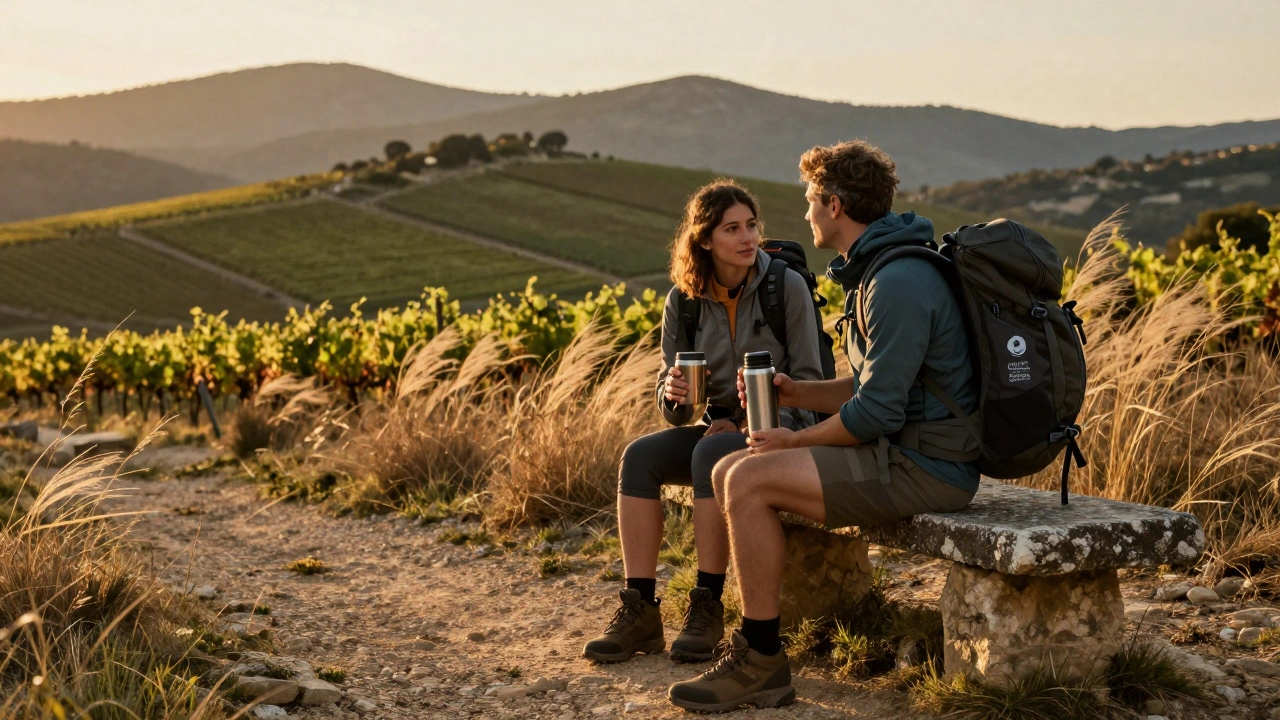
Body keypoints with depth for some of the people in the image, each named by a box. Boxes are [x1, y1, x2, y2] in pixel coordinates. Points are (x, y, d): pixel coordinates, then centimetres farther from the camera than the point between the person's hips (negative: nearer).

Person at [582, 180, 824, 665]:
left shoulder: (787, 286, -9)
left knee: (712, 454, -33)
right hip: (718, 427, 5)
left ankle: (707, 607, -25)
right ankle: (640, 612, -20)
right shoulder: (684, 301, 1)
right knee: (639, 456, -20)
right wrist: (672, 395, -19)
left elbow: (806, 380, -7)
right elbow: (670, 402, 6)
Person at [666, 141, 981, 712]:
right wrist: (795, 392, 6)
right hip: (901, 450, 10)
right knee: (730, 472, 4)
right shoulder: (875, 270, 16)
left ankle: (762, 663, -8)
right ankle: (755, 648, 5)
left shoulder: (899, 282, -19)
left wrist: (797, 440, -8)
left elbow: (876, 412, -22)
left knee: (750, 482, -19)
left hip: (924, 467, -10)